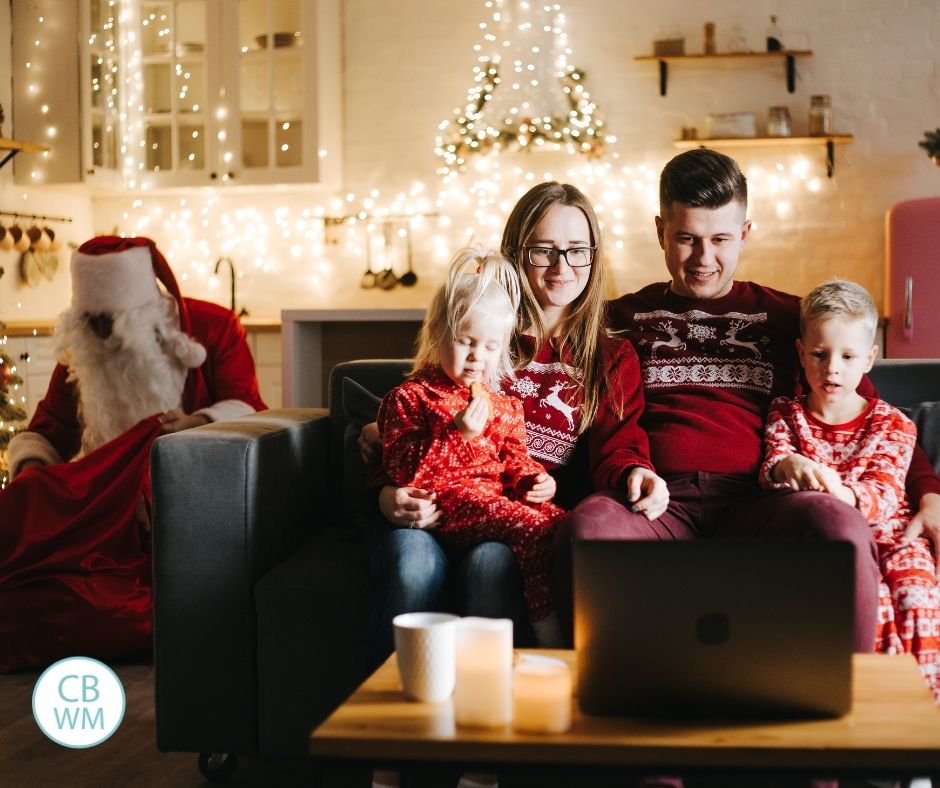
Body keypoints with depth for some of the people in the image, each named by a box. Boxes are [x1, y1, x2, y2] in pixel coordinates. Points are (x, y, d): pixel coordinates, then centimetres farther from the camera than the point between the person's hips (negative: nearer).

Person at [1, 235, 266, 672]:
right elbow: (45, 431, 12)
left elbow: (249, 412, -10)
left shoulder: (214, 328, -3)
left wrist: (199, 422, -33)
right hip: (107, 506, 4)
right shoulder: (81, 353, 9)